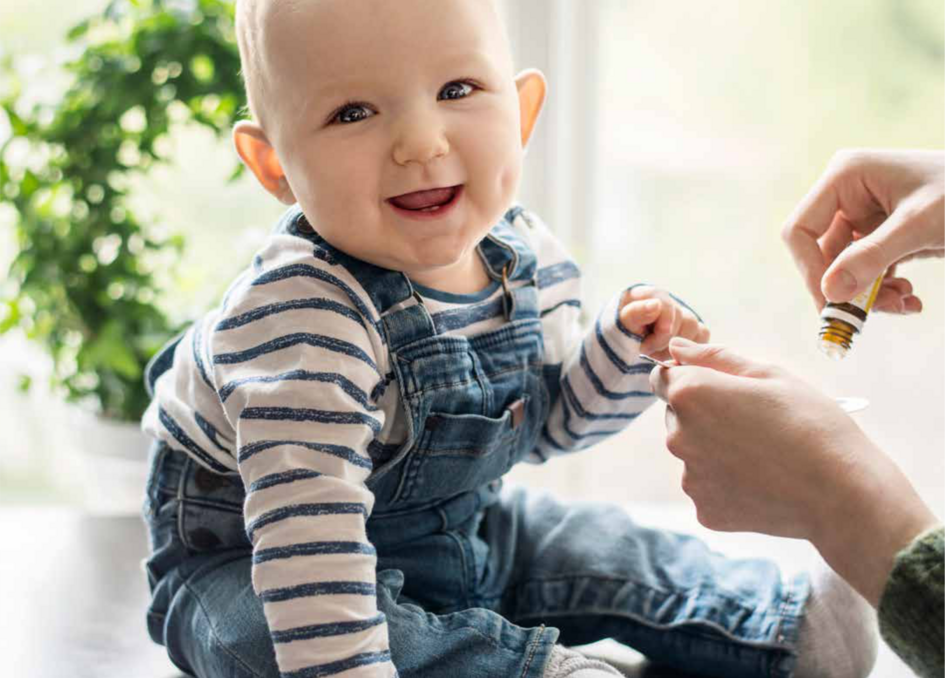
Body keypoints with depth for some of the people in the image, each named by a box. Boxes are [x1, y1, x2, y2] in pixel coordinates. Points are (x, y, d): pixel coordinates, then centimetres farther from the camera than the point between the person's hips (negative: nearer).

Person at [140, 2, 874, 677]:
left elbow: (547, 422, 5)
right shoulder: (299, 316, -37)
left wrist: (624, 351, -13)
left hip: (452, 531, 7)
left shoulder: (528, 257, -11)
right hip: (248, 559, -6)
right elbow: (307, 534, -42)